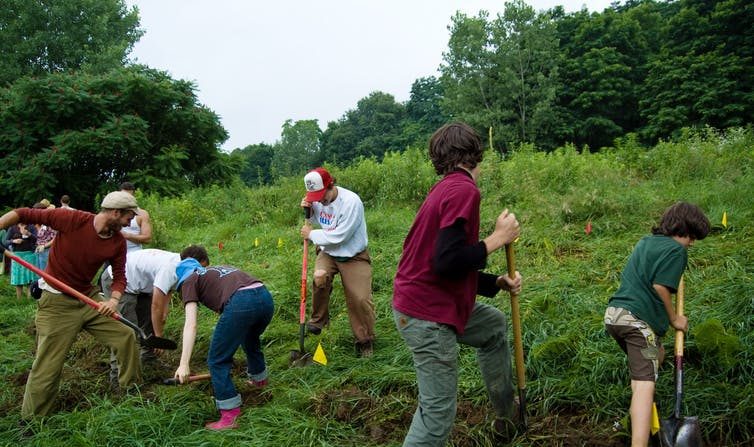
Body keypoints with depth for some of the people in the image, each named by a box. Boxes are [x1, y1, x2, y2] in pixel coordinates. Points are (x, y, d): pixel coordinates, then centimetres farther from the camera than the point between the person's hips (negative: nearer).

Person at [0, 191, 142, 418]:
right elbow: (23, 214, -13)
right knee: (48, 367, -3)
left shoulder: (118, 242, -3)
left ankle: (132, 388, 25)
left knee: (126, 336, 5)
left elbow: (119, 276, 1)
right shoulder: (72, 219, -20)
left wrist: (113, 300, -18)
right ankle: (30, 424, 17)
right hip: (57, 303, -5)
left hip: (89, 298, 6)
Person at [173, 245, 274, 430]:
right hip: (265, 297, 8)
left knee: (217, 360, 9)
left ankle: (230, 416, 9)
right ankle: (259, 379, 62)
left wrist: (184, 364, 1)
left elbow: (190, 325, 4)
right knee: (251, 340, 37)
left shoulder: (190, 281, 17)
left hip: (240, 303, -8)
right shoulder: (220, 268, 36)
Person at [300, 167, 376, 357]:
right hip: (328, 252, 4)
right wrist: (307, 209, -5)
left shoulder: (351, 202, -26)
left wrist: (312, 234, -14)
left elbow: (339, 237, -26)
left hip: (353, 256, -4)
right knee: (319, 277, -27)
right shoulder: (316, 199, -5)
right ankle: (318, 319, -3)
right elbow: (313, 220, 18)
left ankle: (365, 341, 15)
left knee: (360, 299, -7)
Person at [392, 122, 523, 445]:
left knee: (494, 326, 28)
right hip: (428, 314, -10)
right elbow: (447, 263, -25)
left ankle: (506, 415, 40)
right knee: (438, 413, -2)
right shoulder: (464, 189, -18)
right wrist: (498, 238, -13)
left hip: (433, 301, 10)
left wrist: (498, 283, 8)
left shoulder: (447, 188, 12)